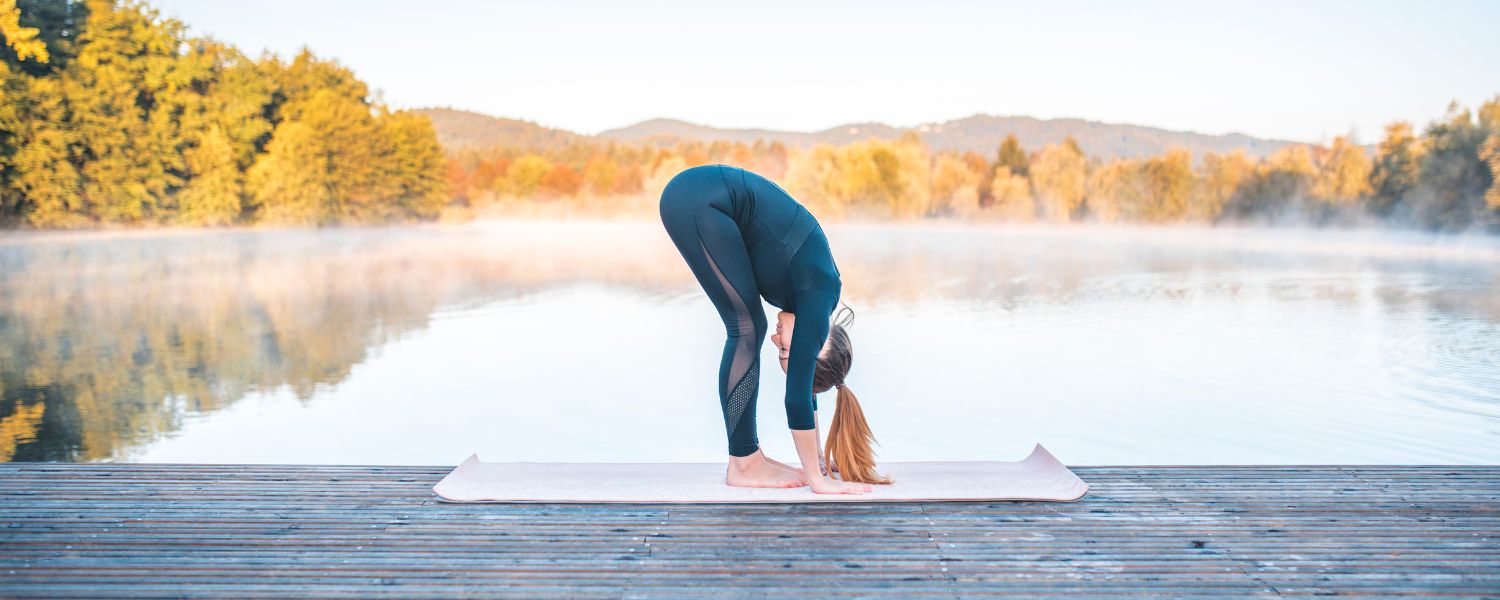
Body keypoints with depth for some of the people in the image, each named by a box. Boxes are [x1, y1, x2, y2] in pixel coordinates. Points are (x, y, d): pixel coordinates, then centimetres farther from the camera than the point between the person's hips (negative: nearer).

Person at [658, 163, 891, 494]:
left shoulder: (811, 294, 11)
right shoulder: (816, 298, -12)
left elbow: (804, 381, 20)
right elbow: (797, 393, -12)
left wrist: (817, 459, 26)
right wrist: (817, 479, -8)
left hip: (701, 199, 8)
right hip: (700, 200, -8)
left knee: (748, 328, 8)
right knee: (746, 328, -5)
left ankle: (748, 455, 12)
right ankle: (744, 465, -1)